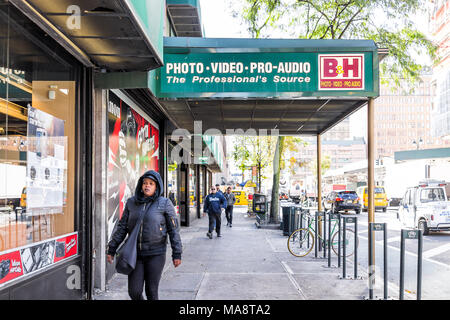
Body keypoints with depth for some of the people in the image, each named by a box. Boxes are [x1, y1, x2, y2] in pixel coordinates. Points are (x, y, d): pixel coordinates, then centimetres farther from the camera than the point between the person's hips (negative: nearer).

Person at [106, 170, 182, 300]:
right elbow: (122, 227, 9)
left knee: (151, 291, 1)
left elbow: (174, 230, -2)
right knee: (134, 292, 1)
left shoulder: (164, 204, -4)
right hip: (135, 253, 3)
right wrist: (112, 249, 6)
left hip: (155, 254, -3)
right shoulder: (131, 203, 5)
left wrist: (177, 254, -4)